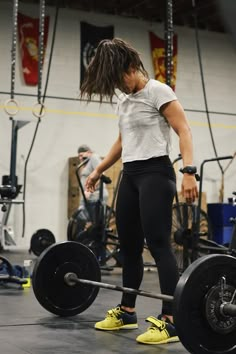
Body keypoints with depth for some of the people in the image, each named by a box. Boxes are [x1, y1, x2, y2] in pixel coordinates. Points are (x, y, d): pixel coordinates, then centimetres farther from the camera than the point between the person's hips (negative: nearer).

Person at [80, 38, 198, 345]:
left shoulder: (158, 92, -6)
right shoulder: (123, 100, 17)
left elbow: (184, 131, -14)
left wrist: (189, 171, -26)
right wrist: (99, 170, 28)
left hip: (155, 173, -8)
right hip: (130, 176, 8)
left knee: (158, 243, -14)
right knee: (129, 245, 9)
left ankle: (169, 320, -12)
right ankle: (127, 311, 20)